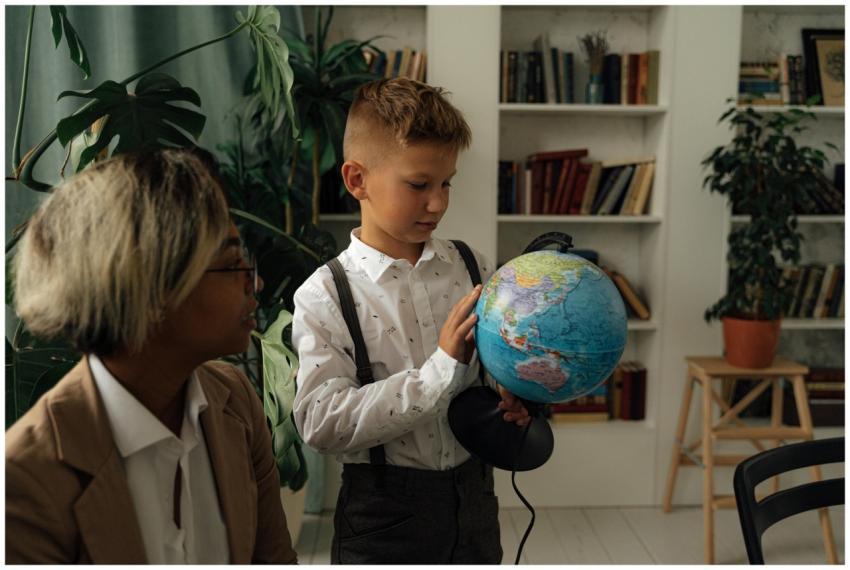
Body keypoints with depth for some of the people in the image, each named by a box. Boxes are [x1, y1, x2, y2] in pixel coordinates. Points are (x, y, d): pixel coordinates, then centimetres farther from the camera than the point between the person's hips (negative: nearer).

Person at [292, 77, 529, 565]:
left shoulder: (474, 269, -2)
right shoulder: (325, 296, -12)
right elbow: (322, 424, -21)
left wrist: (519, 395, -14)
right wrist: (443, 369, -27)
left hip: (473, 498, 4)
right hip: (383, 512, -3)